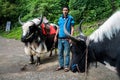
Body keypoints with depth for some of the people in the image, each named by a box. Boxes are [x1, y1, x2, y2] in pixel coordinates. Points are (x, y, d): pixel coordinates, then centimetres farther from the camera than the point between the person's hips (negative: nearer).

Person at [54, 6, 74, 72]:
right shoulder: (60, 18, 12)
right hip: (60, 38, 5)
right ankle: (61, 65, 20)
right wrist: (56, 36, 7)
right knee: (60, 53, 10)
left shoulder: (70, 18, -1)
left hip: (66, 39, -5)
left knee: (66, 53, -1)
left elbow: (72, 28, -3)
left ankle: (66, 66, 7)